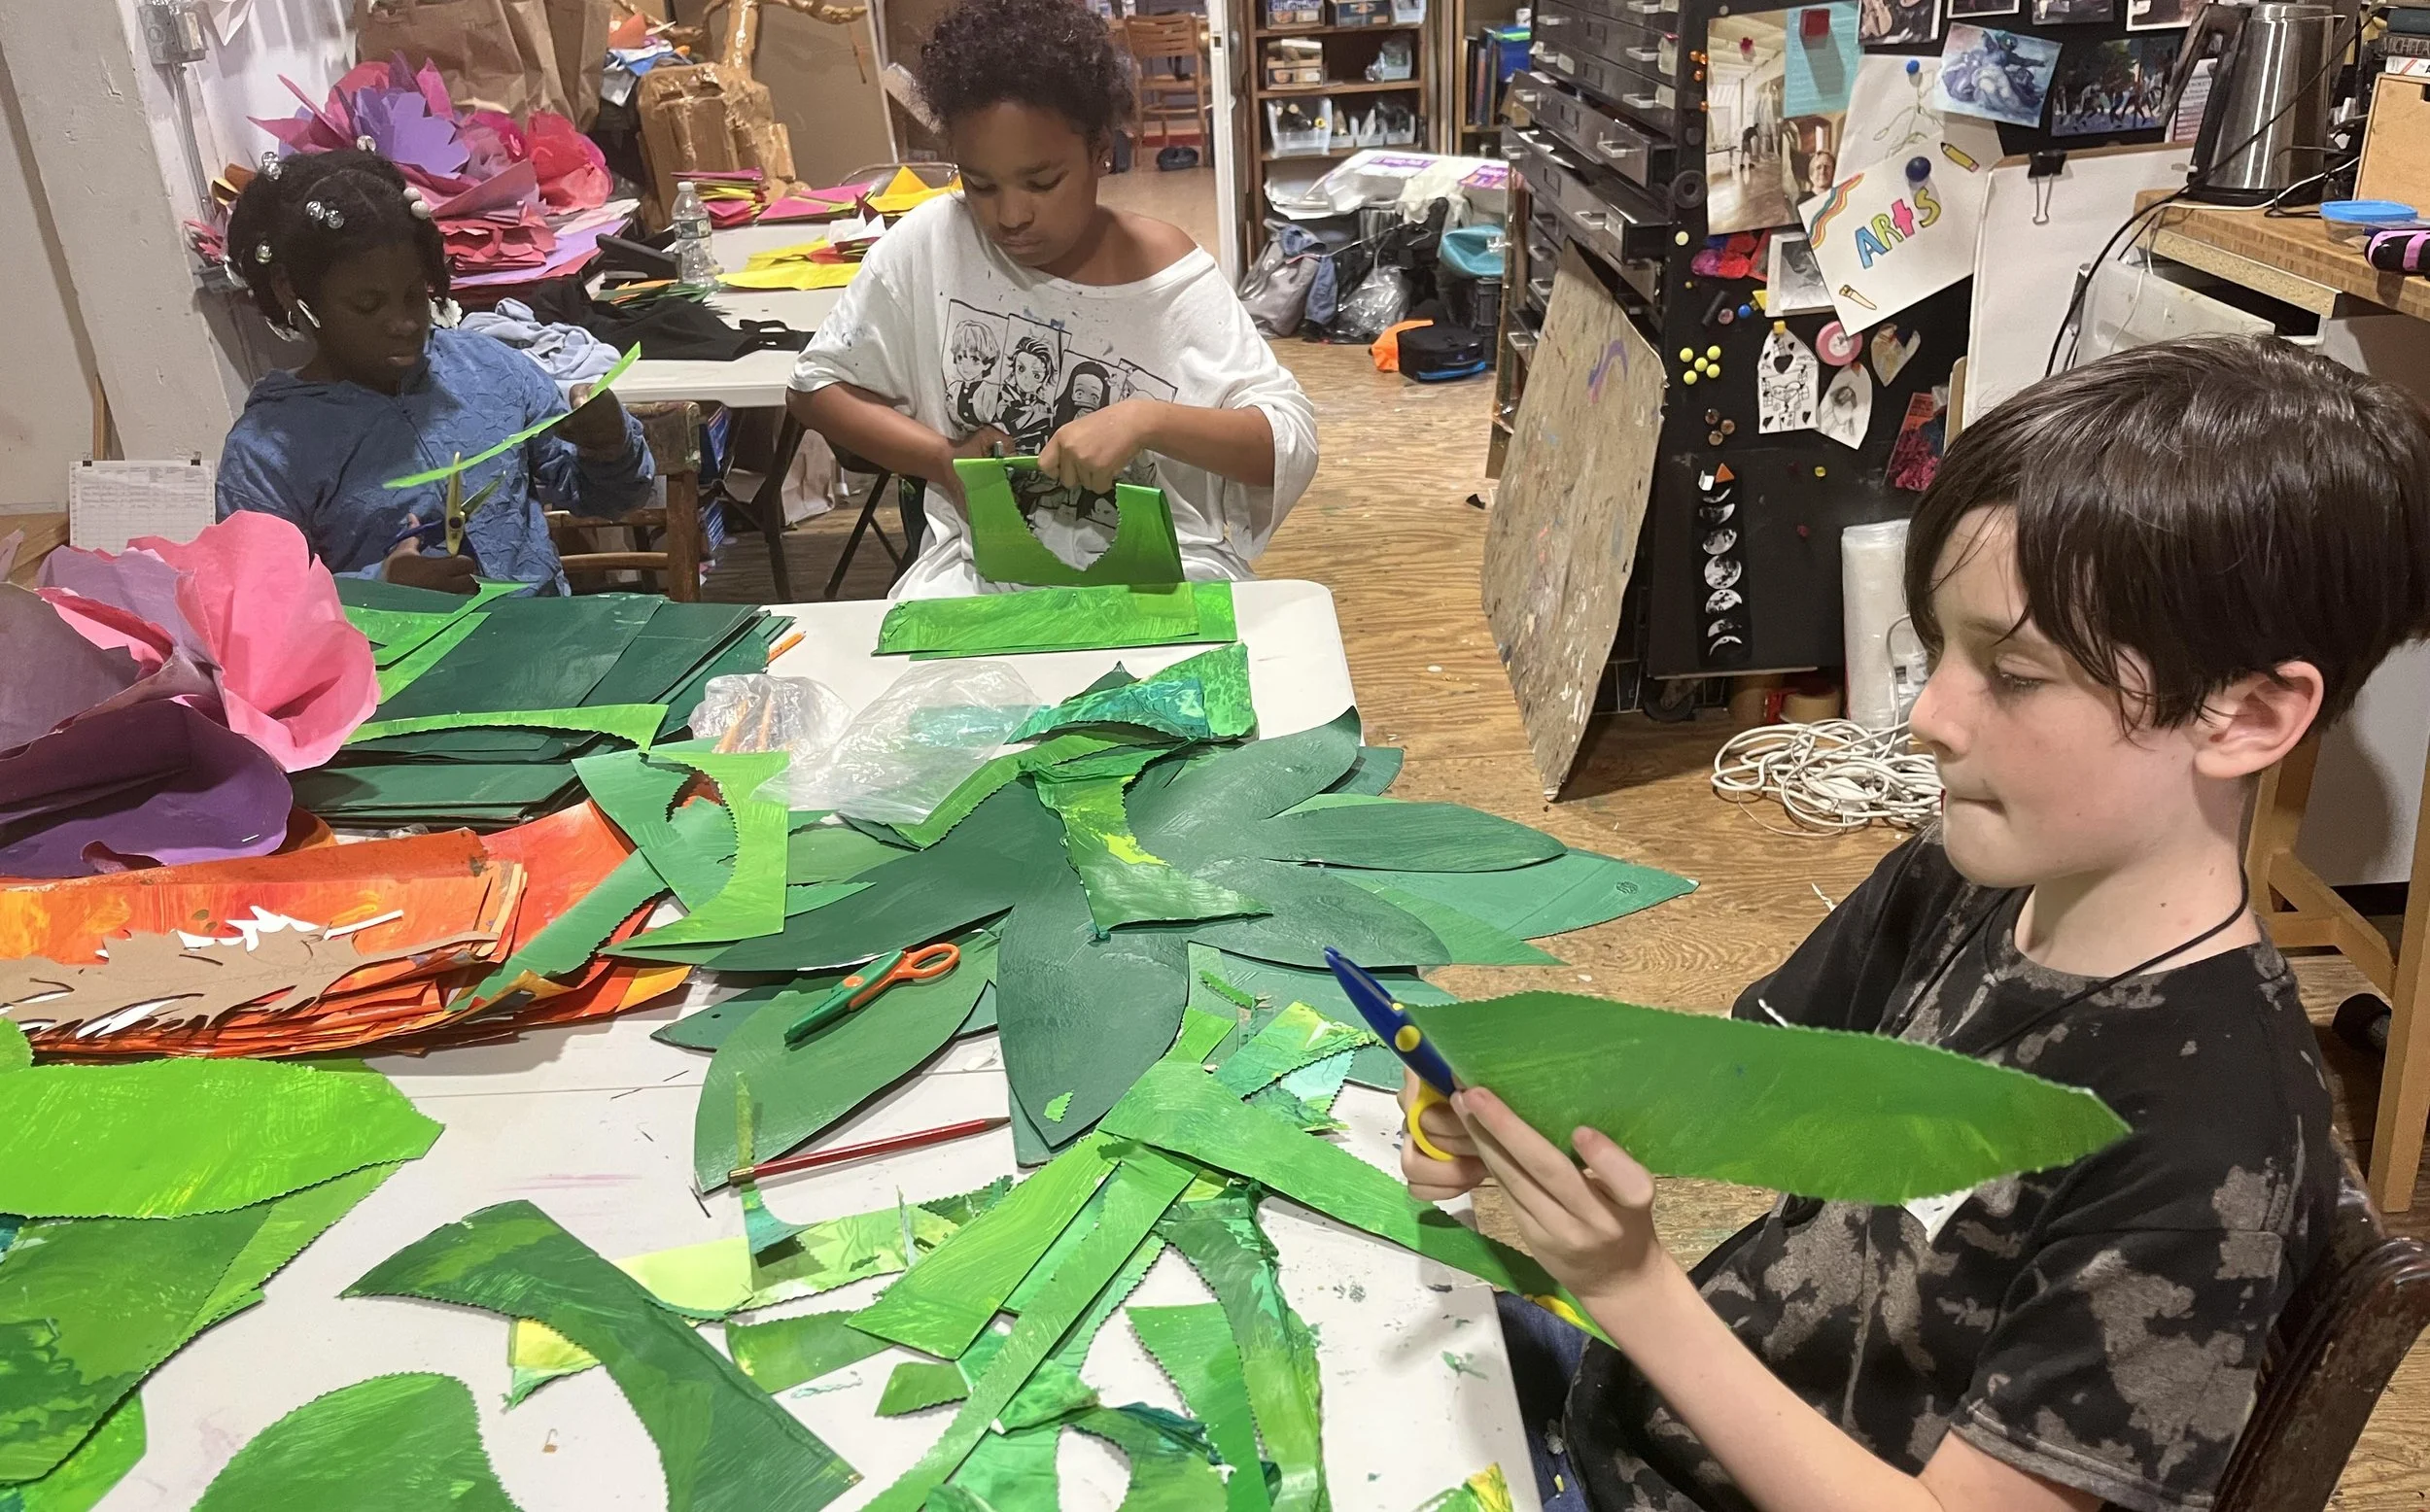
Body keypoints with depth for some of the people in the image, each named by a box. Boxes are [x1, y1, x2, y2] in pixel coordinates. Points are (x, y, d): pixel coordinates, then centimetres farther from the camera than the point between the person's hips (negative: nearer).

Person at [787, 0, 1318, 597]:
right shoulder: (929, 244, -3)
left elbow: (1294, 441, -10)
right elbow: (818, 385, 8)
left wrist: (1150, 421, -26)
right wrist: (942, 459, -8)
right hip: (981, 568, 0)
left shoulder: (1162, 269, -6)